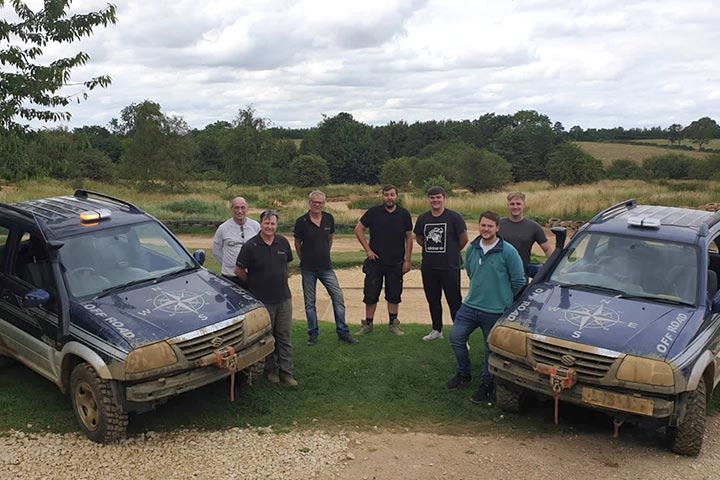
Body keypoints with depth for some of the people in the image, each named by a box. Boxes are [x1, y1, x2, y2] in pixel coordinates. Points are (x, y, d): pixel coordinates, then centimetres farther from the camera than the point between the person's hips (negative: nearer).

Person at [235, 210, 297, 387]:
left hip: (284, 297, 3)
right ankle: (271, 369, 24)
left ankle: (286, 371, 15)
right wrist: (254, 283, 7)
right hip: (262, 299, -3)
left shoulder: (283, 242, 2)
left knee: (285, 336, 7)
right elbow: (239, 270, -3)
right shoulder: (251, 246, -10)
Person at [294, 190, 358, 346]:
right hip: (308, 268, -2)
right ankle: (313, 334, 20)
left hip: (326, 267, 2)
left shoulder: (329, 219, 1)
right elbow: (297, 244, 4)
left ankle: (343, 332, 9)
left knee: (338, 297, -2)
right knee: (309, 302, 7)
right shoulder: (301, 221, -8)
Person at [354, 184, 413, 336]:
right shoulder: (373, 212, -2)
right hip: (375, 261, -1)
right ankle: (368, 324, 15)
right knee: (370, 294, 4)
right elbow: (358, 229, 3)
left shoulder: (404, 214, 1)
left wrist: (407, 260, 0)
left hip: (396, 262, 1)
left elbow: (409, 238, 5)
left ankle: (394, 324, 21)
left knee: (394, 295, 8)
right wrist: (368, 250, -4)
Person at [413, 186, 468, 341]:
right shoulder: (423, 218, 6)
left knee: (454, 302, -2)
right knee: (433, 300, 15)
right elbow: (418, 238, 19)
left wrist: (453, 251, 8)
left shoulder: (454, 217, -8)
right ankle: (437, 330, 30)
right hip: (428, 267, 5)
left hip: (450, 267, -5)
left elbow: (464, 238, -2)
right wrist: (431, 250, 11)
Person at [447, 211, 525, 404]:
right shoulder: (472, 248, 3)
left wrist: (504, 298, 5)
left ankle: (487, 384, 24)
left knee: (492, 350, 5)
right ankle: (464, 374, 27)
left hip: (496, 311, -5)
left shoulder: (508, 251, -13)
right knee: (456, 337, 5)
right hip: (470, 305, 5)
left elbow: (519, 281, -6)